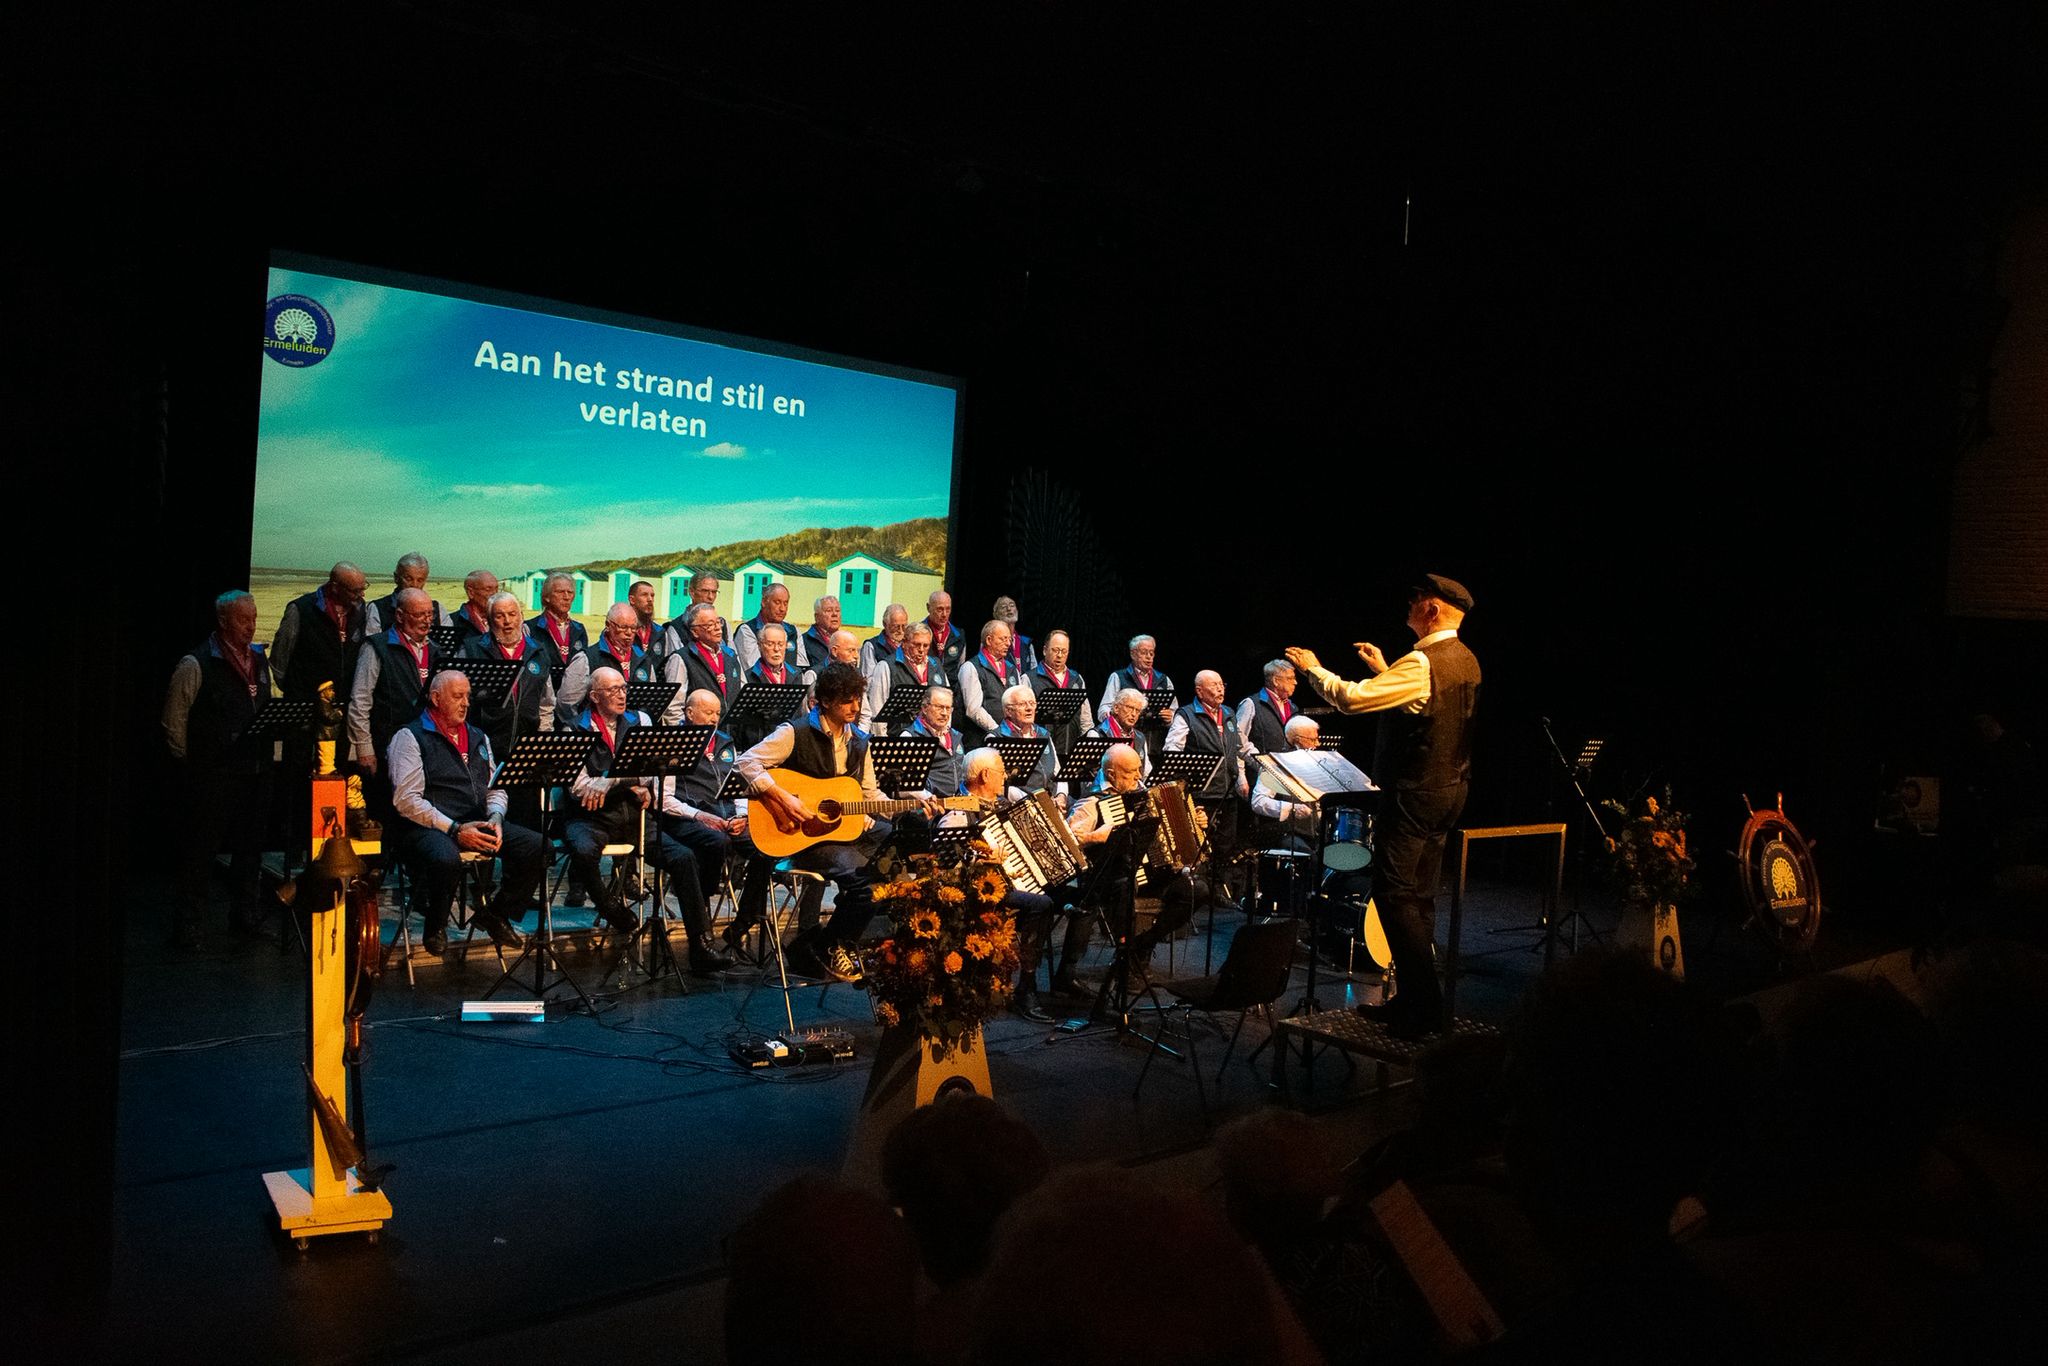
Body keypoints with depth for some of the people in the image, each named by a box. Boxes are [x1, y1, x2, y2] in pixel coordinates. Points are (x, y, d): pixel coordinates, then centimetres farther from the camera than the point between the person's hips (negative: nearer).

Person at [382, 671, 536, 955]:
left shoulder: (478, 738, 22)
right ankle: (435, 927, -8)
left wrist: (495, 819, -2)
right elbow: (406, 799, -11)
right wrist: (455, 830, -19)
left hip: (478, 823, 6)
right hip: (427, 826, -6)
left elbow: (496, 789, 21)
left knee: (538, 846, -15)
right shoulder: (410, 737, 0)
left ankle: (493, 913, 6)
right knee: (446, 858, -40)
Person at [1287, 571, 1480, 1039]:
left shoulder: (1421, 663, -21)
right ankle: (1415, 999, 21)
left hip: (1414, 792, -9)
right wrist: (1384, 670, 24)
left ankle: (1422, 1007, -3)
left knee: (1394, 893, -4)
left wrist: (1313, 668, -7)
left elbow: (1351, 699, -23)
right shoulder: (1466, 662, 9)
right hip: (1449, 788, 9)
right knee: (1419, 896, 14)